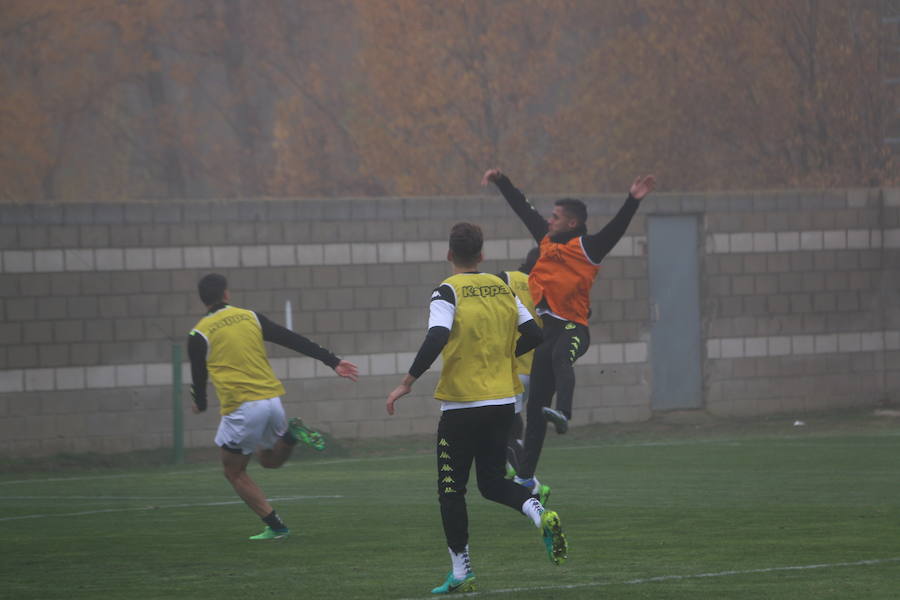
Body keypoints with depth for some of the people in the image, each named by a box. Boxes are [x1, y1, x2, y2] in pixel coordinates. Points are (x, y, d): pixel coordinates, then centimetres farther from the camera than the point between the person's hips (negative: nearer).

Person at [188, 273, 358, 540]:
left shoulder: (200, 335, -1)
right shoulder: (250, 317, 10)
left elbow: (198, 377, 7)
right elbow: (294, 341, 8)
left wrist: (200, 404, 29)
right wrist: (333, 362, 10)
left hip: (241, 409, -5)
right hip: (272, 400, 5)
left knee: (234, 472, 13)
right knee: (270, 459, 28)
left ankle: (275, 526, 4)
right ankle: (292, 434, -4)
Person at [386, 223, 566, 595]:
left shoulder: (448, 291, -10)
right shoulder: (502, 288, 6)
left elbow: (437, 338, -25)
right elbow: (534, 334, 7)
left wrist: (408, 382, -20)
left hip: (461, 403, -5)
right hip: (503, 400, 5)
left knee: (451, 488, 7)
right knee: (492, 481, 16)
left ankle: (461, 573, 7)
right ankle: (541, 515, -13)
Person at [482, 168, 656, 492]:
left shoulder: (588, 247, -2)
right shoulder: (547, 240, 16)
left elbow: (616, 227, -16)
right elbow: (523, 208, 27)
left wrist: (633, 201, -30)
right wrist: (501, 182, 32)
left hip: (573, 328, -7)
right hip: (548, 328, 7)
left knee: (560, 356, -42)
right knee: (535, 404, 7)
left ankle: (563, 413, -64)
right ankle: (526, 477, 12)